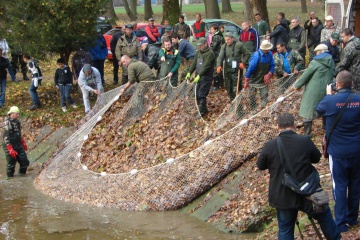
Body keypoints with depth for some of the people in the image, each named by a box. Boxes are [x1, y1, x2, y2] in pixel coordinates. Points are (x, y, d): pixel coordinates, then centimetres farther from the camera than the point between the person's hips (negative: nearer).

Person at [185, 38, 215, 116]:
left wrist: (199, 76, -26)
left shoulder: (210, 53, -13)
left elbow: (206, 66, -21)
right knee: (197, 94, 9)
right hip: (198, 77, 8)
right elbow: (194, 63, 12)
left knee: (202, 95, -11)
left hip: (206, 77, -8)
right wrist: (189, 73, 0)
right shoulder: (198, 52, 14)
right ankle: (204, 109, 21)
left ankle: (201, 112, -7)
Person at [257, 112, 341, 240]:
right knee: (324, 216, 25)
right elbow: (316, 158, 6)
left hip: (282, 197, 1)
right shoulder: (305, 141, -12)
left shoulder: (269, 146, -11)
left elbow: (260, 165, 4)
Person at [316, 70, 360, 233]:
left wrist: (328, 95, 18)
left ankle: (341, 223, 9)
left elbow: (318, 110, 5)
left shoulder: (330, 101, -17)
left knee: (340, 186, 6)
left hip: (338, 152, -3)